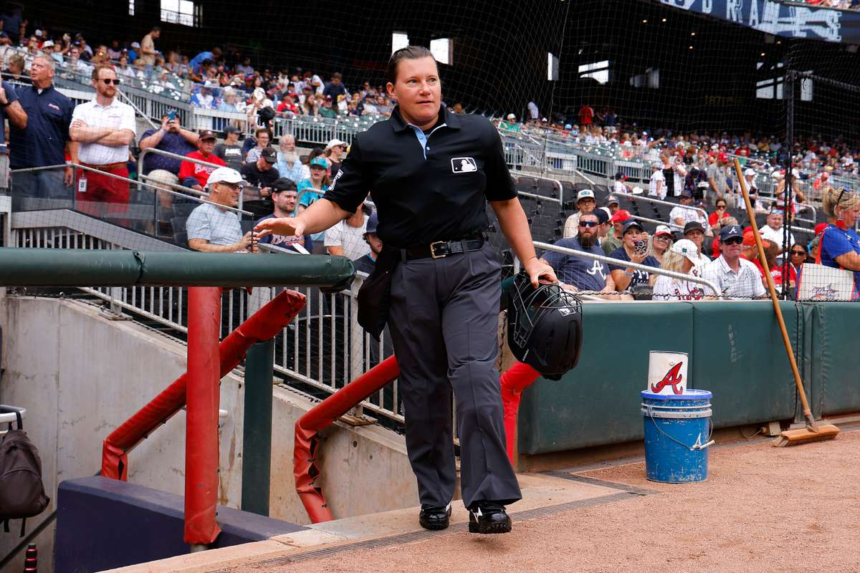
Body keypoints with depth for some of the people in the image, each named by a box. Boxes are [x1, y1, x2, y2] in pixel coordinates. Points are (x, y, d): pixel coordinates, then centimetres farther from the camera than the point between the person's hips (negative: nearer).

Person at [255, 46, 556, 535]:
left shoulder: (478, 135, 9)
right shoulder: (373, 146, 7)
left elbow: (506, 201, 17)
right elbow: (339, 203, 7)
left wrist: (531, 261, 13)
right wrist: (300, 223, -12)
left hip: (471, 268, -1)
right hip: (409, 273, 1)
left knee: (475, 374, -15)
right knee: (423, 388, 6)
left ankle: (488, 500, -12)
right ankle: (435, 498, 18)